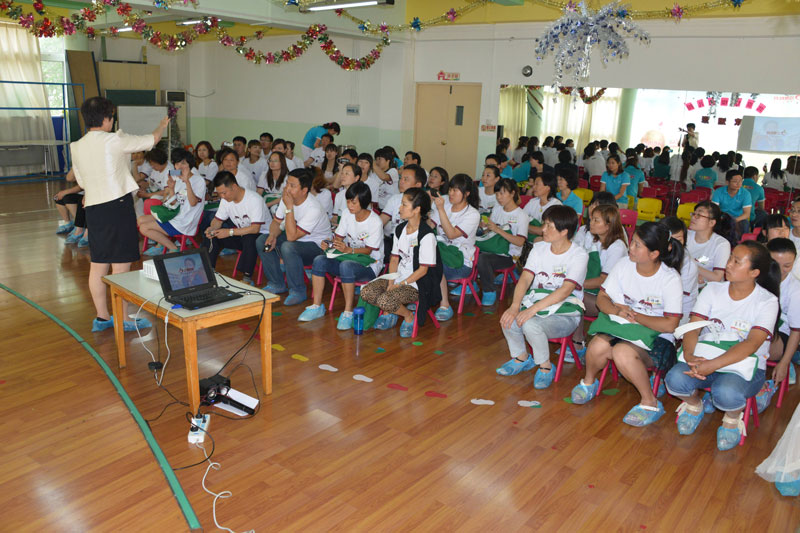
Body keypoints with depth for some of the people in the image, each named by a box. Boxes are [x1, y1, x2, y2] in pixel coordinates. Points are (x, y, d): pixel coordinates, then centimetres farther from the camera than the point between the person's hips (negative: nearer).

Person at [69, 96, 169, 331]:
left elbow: (81, 181, 17)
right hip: (117, 206, -7)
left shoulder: (77, 147, 8)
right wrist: (163, 124, 20)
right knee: (120, 266, -2)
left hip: (93, 209, 7)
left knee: (98, 265, 12)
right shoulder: (114, 140, -10)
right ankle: (124, 319, 5)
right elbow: (151, 139, 1)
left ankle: (102, 317, 22)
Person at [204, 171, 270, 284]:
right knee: (212, 237, -11)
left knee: (249, 239, -39)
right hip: (241, 234, 7)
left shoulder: (254, 199, -25)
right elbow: (218, 220, 6)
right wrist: (212, 228, -18)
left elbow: (255, 228, -30)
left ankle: (247, 278, -28)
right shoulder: (226, 199, -2)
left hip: (261, 234, -7)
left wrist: (230, 232, -33)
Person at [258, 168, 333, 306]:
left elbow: (291, 236, -35)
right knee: (261, 241, -3)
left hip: (318, 246, -8)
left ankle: (298, 291, -16)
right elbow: (276, 222, 7)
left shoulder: (314, 209, -31)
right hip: (296, 238, 8)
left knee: (287, 247, -35)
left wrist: (289, 207, -34)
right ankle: (277, 285, 9)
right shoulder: (286, 198, -8)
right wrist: (272, 235, -15)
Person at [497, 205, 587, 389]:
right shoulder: (539, 248, 5)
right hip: (536, 303, 5)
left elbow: (565, 290, -22)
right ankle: (521, 358, 7)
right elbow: (525, 278, -4)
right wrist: (515, 306, -22)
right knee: (508, 320, -24)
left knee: (531, 325, -33)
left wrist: (533, 309, -32)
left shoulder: (579, 255, -11)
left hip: (565, 314, -5)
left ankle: (545, 367, -4)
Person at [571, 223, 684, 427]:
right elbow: (602, 298, 3)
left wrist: (634, 315, -17)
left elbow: (670, 325, -16)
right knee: (598, 346, -28)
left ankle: (650, 403, -10)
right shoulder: (624, 265, -3)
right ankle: (588, 382, 6)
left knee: (622, 352, -34)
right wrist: (618, 311, -18)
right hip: (621, 327, 4)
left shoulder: (670, 279, -14)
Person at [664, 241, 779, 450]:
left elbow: (752, 344, -19)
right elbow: (693, 328, -5)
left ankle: (733, 419, 4)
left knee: (725, 393, -36)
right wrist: (689, 355, -26)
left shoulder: (767, 301, -6)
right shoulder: (712, 290, 3)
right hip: (704, 357, 3)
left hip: (745, 367, -3)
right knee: (675, 378, -28)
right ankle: (694, 405, 9)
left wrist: (712, 365, -31)